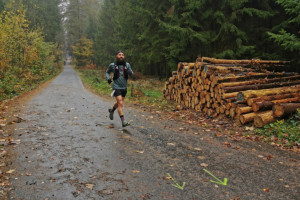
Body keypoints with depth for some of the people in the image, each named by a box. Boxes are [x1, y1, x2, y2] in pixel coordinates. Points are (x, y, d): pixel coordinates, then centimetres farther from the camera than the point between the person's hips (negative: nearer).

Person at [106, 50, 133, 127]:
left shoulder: (127, 64, 3)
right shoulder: (113, 65, -3)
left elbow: (131, 74, -3)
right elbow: (107, 72, 13)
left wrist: (128, 70, -25)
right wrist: (108, 78, -6)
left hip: (124, 87, 4)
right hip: (116, 87, -4)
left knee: (119, 103, 21)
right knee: (120, 104, -15)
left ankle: (112, 110, 51)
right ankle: (123, 121, -14)